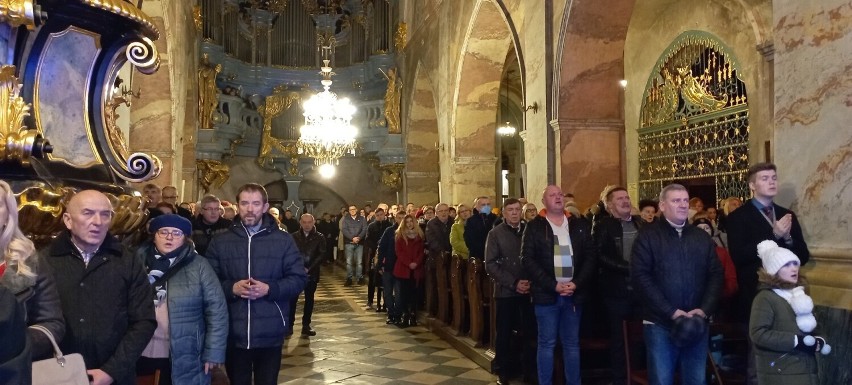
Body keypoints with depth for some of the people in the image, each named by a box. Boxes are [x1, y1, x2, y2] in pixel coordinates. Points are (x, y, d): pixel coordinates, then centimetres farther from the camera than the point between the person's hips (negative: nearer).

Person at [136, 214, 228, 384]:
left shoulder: (198, 265, -2)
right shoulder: (139, 261, 4)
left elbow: (216, 310, -4)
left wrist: (213, 353, -8)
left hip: (184, 358, -2)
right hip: (141, 353, 2)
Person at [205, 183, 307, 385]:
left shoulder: (283, 240, 2)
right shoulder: (220, 242, 5)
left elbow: (299, 278, -2)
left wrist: (269, 289, -15)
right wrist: (231, 288, -17)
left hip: (270, 334, -1)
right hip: (234, 334, 1)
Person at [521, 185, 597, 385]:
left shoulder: (580, 225, 9)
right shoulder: (534, 227, 1)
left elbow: (590, 256, 6)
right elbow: (528, 260, -6)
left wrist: (576, 283, -8)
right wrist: (553, 285, -13)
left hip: (574, 293, 3)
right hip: (546, 294, -2)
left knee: (572, 344, 10)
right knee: (547, 344, 3)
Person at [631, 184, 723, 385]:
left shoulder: (702, 237, 13)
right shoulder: (647, 237, -1)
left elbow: (716, 275, 8)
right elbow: (641, 277, -10)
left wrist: (704, 310, -7)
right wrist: (671, 312, -16)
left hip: (697, 324, 4)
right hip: (660, 324, -4)